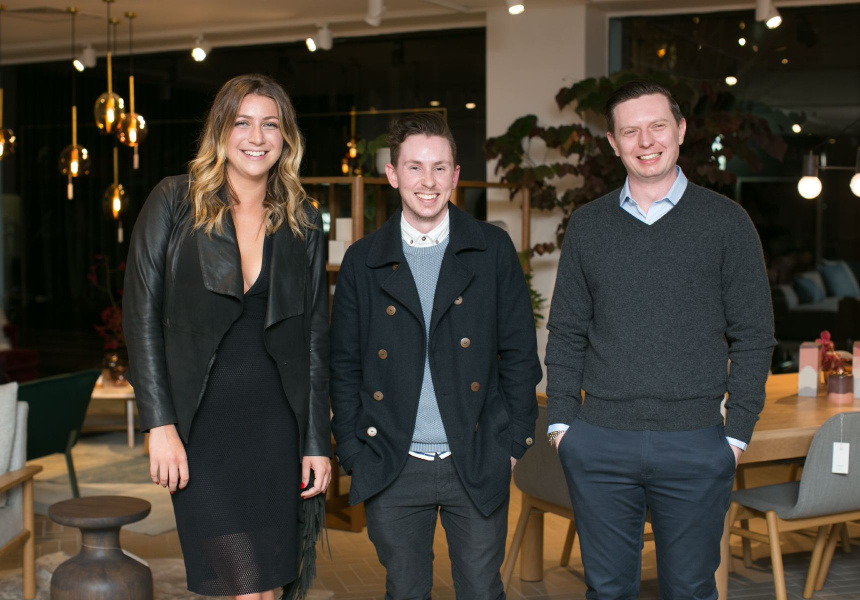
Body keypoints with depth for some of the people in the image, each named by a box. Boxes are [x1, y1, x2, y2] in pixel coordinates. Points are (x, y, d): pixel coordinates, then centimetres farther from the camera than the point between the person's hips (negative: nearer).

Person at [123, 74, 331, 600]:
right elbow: (142, 314, -3)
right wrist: (160, 424, -10)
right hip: (200, 423, -3)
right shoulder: (175, 202, 1)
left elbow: (316, 337, 10)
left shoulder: (303, 222, 9)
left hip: (275, 424, 3)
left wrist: (317, 442, 5)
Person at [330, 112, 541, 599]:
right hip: (393, 470, 1)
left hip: (478, 466, 0)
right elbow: (345, 366, 7)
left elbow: (519, 352, 3)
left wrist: (514, 443, -1)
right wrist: (353, 453, 1)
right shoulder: (363, 261, 4)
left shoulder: (493, 250, 2)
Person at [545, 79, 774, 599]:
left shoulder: (726, 221, 1)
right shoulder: (588, 225, 7)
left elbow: (754, 335, 1)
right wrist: (561, 419, 3)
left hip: (696, 444, -2)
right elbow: (566, 332, 11)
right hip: (599, 441, 2)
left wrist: (738, 430, -5)